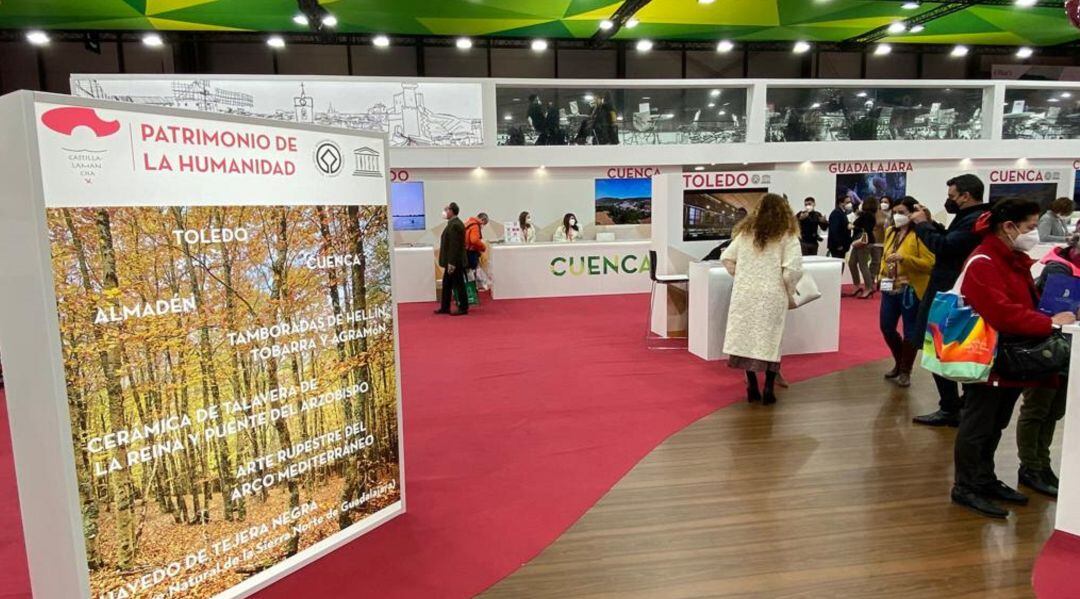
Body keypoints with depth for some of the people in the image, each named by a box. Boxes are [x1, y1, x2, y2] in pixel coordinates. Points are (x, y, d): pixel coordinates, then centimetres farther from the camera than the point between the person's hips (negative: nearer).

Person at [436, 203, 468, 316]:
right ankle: (445, 307, 23)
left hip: (455, 262, -11)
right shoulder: (453, 223, 14)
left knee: (459, 285, -1)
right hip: (452, 261, 11)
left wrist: (451, 263, -23)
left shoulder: (455, 225, -19)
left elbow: (454, 245, -23)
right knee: (446, 284, 15)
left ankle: (463, 308, 8)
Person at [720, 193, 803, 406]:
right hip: (771, 295, -3)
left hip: (744, 293, 3)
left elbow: (726, 259, 8)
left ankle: (752, 387, 14)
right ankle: (768, 389, 8)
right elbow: (793, 268, -12)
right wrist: (789, 291, 3)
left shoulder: (746, 232, 9)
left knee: (747, 337, 9)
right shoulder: (787, 236, -2)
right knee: (770, 341, 6)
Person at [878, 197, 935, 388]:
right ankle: (899, 363, 32)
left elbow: (930, 263, -18)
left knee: (910, 331, 4)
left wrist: (904, 258, -27)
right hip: (890, 288, 7)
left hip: (911, 290, -7)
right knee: (886, 327, 11)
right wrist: (882, 274, 11)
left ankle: (905, 371, 17)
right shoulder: (890, 232, 11)